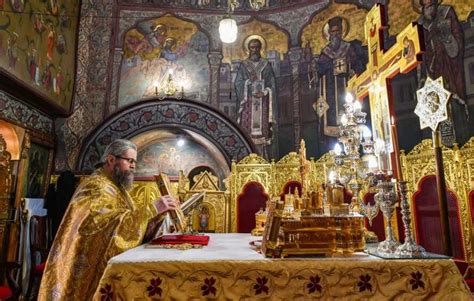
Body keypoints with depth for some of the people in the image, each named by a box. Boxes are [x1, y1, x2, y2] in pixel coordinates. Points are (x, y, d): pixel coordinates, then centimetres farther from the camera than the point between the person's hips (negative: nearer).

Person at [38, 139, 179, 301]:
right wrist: (150, 209, -35)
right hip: (95, 269, -9)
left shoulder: (114, 186, 13)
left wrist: (158, 211, -1)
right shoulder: (97, 186, -17)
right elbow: (102, 223, -35)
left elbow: (132, 220, 12)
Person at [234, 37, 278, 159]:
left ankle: (263, 158, -3)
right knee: (248, 129, -7)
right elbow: (238, 84, 1)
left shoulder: (266, 65, 11)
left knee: (263, 128, -5)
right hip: (248, 102, 0)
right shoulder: (243, 65, 10)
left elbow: (272, 84, 5)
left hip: (263, 102, 1)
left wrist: (264, 93, -12)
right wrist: (251, 88, -14)